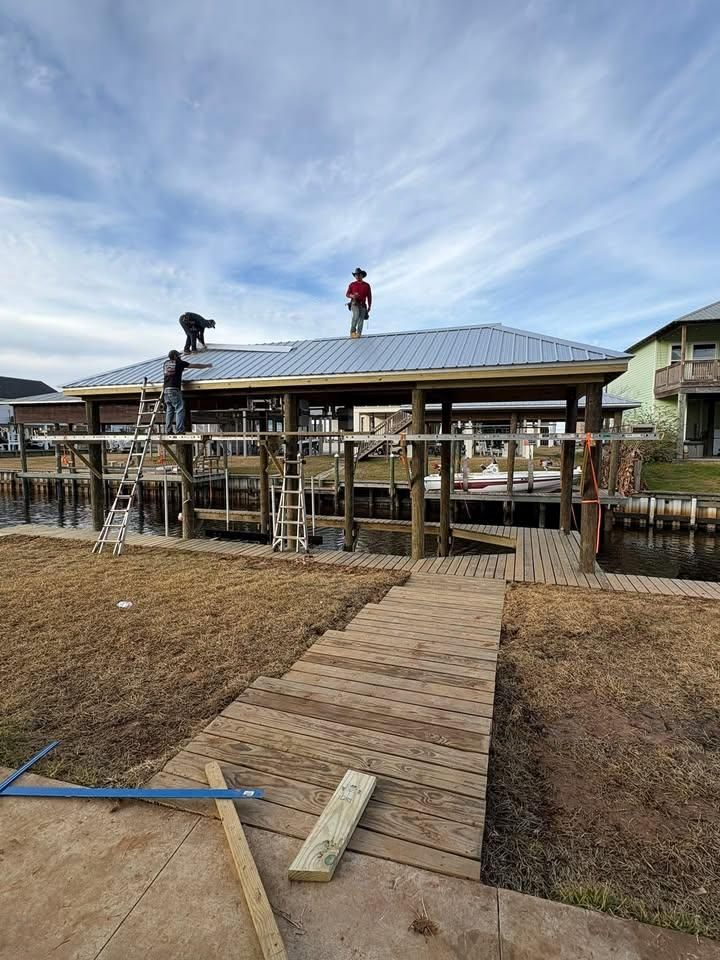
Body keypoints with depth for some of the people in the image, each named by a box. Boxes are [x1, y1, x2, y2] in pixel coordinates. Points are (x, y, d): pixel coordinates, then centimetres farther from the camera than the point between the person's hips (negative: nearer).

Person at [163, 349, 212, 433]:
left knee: (169, 410, 10)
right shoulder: (179, 363, 4)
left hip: (165, 390, 7)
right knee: (180, 409, -6)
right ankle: (179, 430, -14)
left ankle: (168, 430, 7)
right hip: (174, 390, -6)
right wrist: (207, 366, 23)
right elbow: (195, 366, 11)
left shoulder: (165, 363, 18)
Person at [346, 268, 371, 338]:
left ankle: (358, 334, -11)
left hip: (362, 305, 2)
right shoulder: (352, 284, 8)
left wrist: (369, 307, 1)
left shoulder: (367, 285, 9)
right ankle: (353, 331, -20)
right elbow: (347, 294, 7)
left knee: (361, 319, -10)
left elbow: (369, 297, 10)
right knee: (356, 315, -28)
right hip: (354, 304, -2)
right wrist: (352, 296, -16)